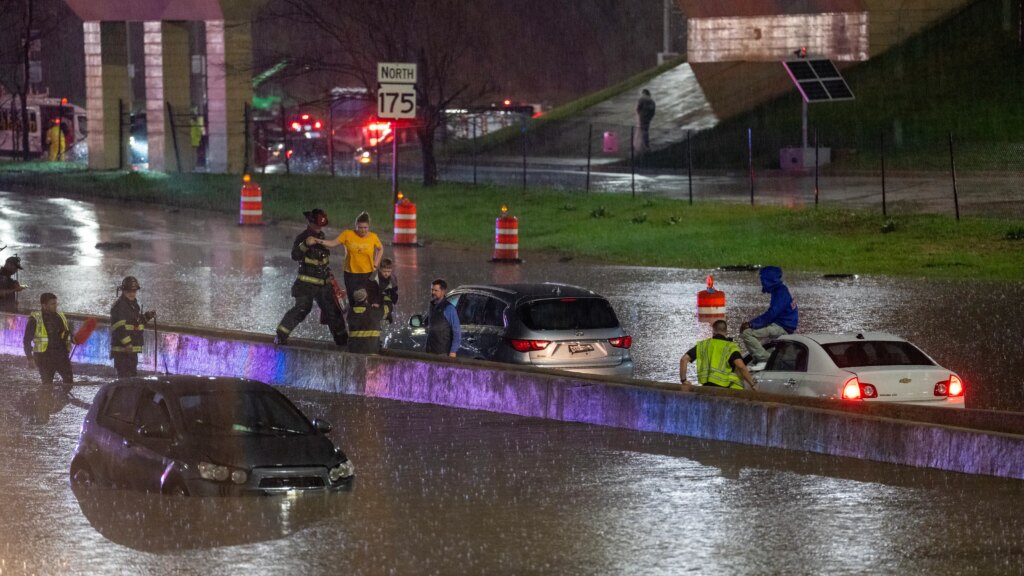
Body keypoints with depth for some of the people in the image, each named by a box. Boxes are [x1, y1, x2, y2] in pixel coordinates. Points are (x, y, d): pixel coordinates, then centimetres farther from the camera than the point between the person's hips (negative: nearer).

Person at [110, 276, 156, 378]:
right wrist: (126, 343, -29)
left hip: (132, 348, 10)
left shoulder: (134, 304, 17)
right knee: (125, 376, -13)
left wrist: (148, 316, 11)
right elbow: (119, 326, -22)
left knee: (133, 375, 19)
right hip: (122, 348, -10)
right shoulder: (119, 305, -13)